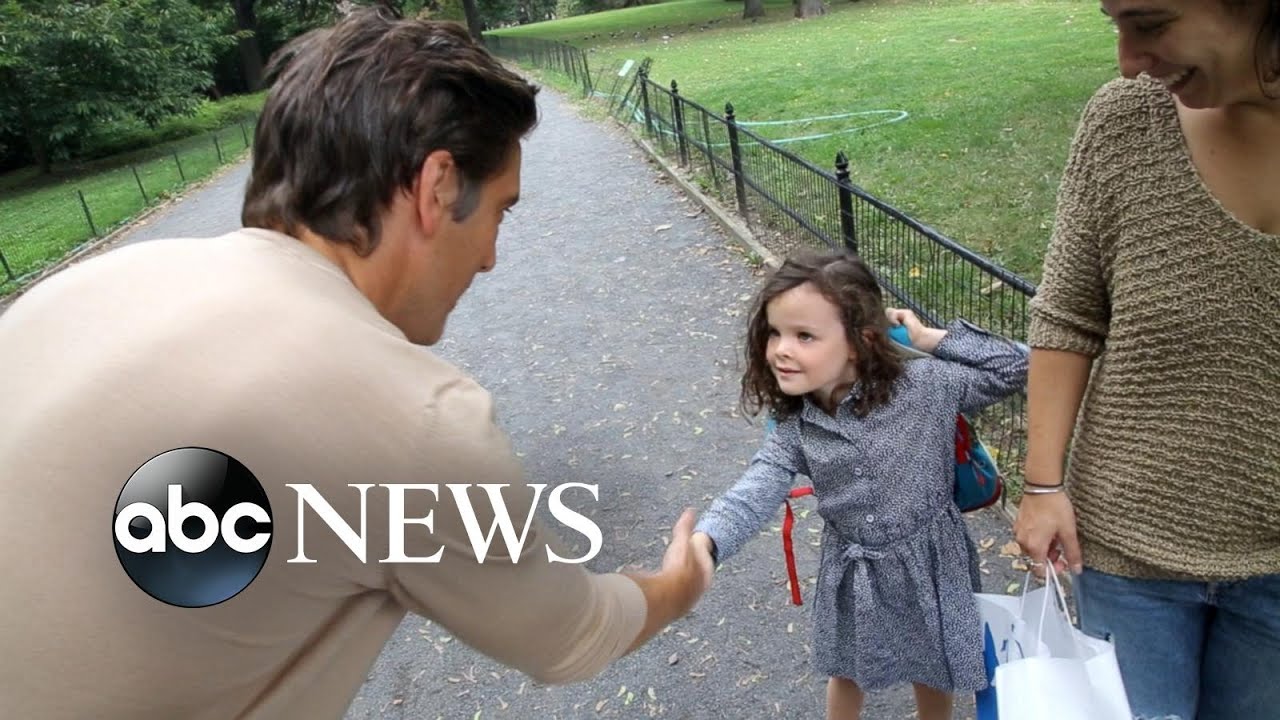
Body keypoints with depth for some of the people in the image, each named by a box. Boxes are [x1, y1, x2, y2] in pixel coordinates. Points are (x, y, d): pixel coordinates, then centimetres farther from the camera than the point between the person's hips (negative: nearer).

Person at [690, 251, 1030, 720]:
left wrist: (930, 339, -22)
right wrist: (702, 544, -44)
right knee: (846, 669, 25)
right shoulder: (794, 429, -15)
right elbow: (753, 494, -25)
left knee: (932, 672, 24)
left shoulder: (923, 386, -22)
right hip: (852, 574, 2)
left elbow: (1011, 368, -18)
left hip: (928, 563, -2)